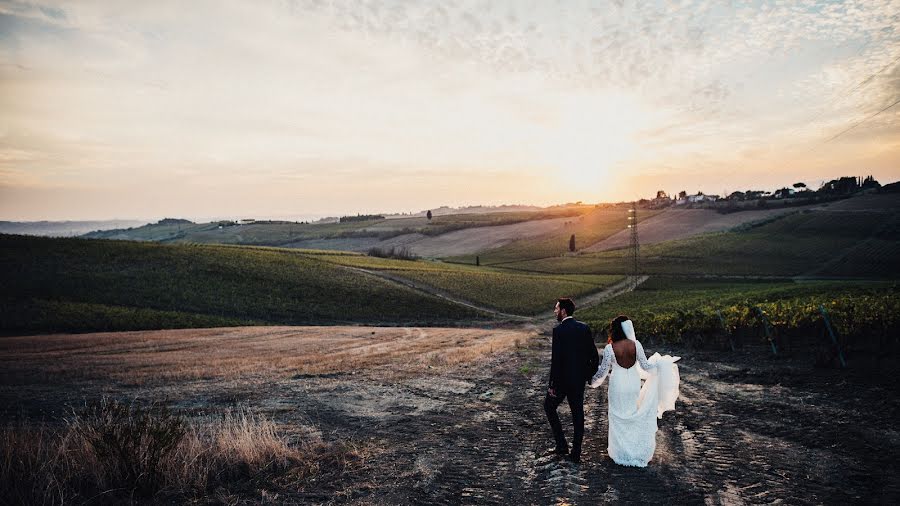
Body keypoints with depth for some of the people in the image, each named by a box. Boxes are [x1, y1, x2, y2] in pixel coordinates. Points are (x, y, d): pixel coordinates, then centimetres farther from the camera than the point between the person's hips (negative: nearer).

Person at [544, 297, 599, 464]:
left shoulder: (558, 330, -17)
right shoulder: (584, 328, 2)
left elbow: (556, 359, -19)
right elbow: (594, 355, 5)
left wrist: (552, 385, -14)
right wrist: (589, 375, 16)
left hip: (563, 379, -6)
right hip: (580, 380, 6)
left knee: (549, 406, 14)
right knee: (578, 414, 13)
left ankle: (562, 445, 12)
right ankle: (576, 453, 19)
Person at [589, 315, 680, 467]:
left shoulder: (609, 348, -20)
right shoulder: (636, 344, -14)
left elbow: (603, 371, -11)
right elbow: (646, 366, -6)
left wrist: (593, 380, 9)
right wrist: (661, 363, 11)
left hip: (618, 385, -3)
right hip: (634, 383, 3)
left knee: (618, 416, 15)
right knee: (633, 414, 21)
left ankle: (620, 451, 25)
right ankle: (635, 449, 32)